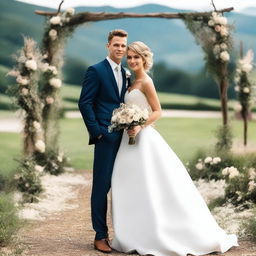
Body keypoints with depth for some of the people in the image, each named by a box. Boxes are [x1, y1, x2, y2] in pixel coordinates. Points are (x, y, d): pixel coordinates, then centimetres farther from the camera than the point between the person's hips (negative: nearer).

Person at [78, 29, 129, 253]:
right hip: (106, 137, -7)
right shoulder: (96, 71, -5)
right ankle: (100, 235, 4)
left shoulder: (125, 73, 17)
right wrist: (97, 131, -13)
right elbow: (84, 103, -9)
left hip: (124, 137, 7)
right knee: (102, 185, -3)